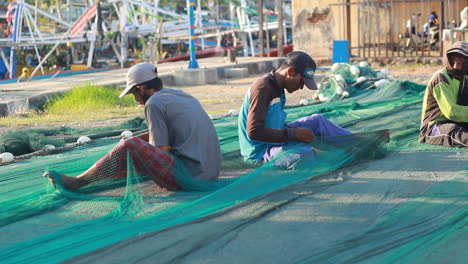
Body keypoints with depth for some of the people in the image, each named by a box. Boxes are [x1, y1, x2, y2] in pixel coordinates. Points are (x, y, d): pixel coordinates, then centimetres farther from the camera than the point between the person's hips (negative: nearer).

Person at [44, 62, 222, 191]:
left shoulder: (154, 103, -7)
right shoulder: (183, 96, 19)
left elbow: (160, 151, -8)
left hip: (188, 176, -9)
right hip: (211, 173, 9)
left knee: (130, 148, -10)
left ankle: (77, 182, -2)